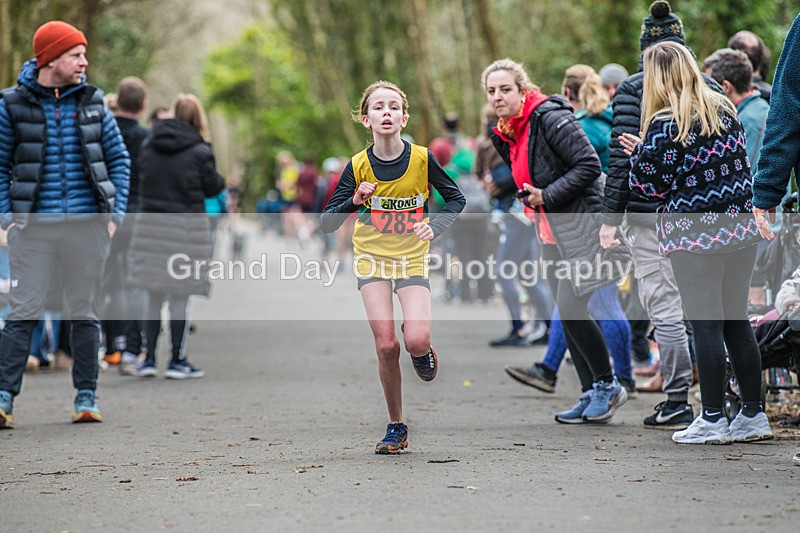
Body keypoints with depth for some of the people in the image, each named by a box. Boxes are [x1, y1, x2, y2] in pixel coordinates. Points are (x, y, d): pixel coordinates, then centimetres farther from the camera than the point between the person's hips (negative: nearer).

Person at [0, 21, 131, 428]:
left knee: (84, 313, 7)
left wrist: (115, 213, 2)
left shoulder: (92, 102, 7)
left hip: (87, 224, 2)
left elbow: (118, 159, 12)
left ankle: (86, 398, 15)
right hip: (33, 226, -2)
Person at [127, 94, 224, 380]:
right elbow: (212, 187, 0)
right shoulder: (199, 151, -8)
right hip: (186, 225, -4)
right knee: (180, 296, 3)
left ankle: (148, 358, 11)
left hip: (150, 222, 4)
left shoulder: (149, 145, 5)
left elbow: (142, 178, 13)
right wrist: (221, 181, 20)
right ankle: (177, 360, 6)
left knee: (155, 295, 12)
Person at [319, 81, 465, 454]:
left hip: (412, 259, 0)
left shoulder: (422, 159, -10)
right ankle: (396, 426, 9)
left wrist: (435, 227, -11)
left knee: (415, 340, -20)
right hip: (372, 259, 1)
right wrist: (354, 201, -25)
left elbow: (456, 198, 6)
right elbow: (326, 224, -8)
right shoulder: (358, 166, -8)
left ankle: (422, 350, 20)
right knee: (386, 345, -9)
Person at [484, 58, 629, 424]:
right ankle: (590, 393, 16)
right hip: (550, 233, 9)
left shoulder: (550, 118, -16)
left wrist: (548, 196, -20)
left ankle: (607, 385, 4)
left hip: (578, 225, -9)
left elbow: (589, 165, -20)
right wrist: (531, 201, 10)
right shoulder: (506, 133, 10)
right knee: (567, 314, 9)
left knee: (571, 309, -12)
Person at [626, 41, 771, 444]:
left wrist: (639, 152, 8)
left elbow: (652, 186, -9)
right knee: (737, 320, 12)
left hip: (693, 234, -6)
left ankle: (712, 421, 4)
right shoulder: (725, 110, 6)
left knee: (706, 326, 0)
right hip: (739, 227, 6)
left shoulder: (664, 125, -13)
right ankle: (753, 415, 16)